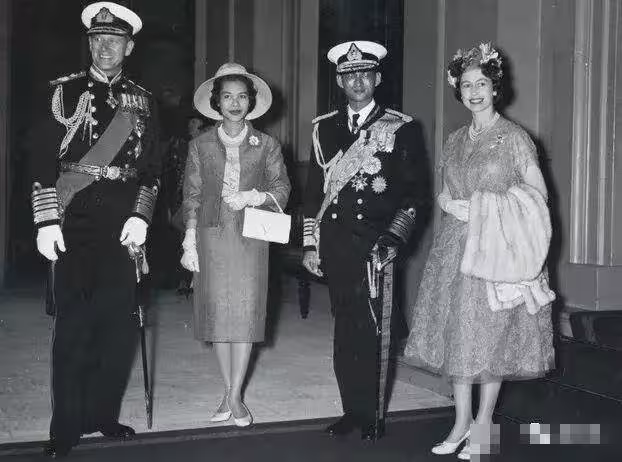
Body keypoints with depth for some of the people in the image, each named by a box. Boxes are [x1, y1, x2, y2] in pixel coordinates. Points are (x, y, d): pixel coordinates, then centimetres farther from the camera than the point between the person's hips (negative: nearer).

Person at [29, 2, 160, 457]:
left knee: (120, 324, 6)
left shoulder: (142, 100, 11)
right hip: (75, 223, -3)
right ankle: (66, 427, 8)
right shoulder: (67, 91, 3)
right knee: (74, 323, -2)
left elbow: (152, 168, 9)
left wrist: (141, 216, -4)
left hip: (124, 226, 3)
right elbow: (44, 159, -1)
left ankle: (103, 414, 21)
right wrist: (47, 221, -9)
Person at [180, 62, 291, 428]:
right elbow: (192, 196, 7)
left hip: (250, 237, -1)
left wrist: (254, 197, -14)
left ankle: (235, 397, 3)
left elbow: (282, 189, 5)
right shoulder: (200, 146, 8)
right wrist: (190, 241, 1)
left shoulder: (267, 145, 7)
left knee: (246, 313, -5)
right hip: (211, 237, 1)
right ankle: (230, 393, 14)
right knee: (218, 314, 2)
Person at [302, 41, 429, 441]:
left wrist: (392, 238, -10)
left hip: (375, 245, -3)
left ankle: (373, 416, 9)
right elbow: (314, 190, 14)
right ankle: (352, 411, 17)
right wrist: (310, 244, 9)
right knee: (345, 330, 7)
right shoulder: (324, 128, 13)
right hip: (334, 247, 3)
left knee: (372, 333, -4)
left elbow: (416, 191, 1)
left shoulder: (402, 129, 3)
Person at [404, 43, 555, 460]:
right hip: (456, 247, 5)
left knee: (493, 333, 0)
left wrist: (487, 208, -13)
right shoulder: (455, 141, 12)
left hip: (498, 249, -5)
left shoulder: (514, 137, -4)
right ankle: (462, 421, 18)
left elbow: (538, 194, -5)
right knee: (456, 332, 6)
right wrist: (454, 206, -5)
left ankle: (484, 423, 14)